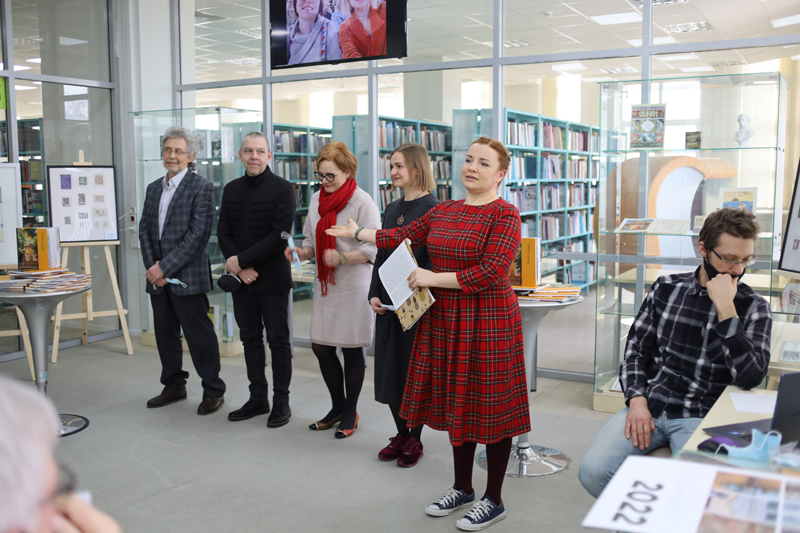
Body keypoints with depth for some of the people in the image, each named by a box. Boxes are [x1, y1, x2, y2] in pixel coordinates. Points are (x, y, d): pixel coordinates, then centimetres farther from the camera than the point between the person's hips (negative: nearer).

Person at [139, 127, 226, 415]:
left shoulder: (201, 187, -8)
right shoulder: (154, 188, 15)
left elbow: (198, 235, -15)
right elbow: (144, 230, 13)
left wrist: (165, 267, -16)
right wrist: (152, 267, -2)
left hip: (187, 277, -7)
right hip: (158, 279, 7)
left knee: (199, 335, -1)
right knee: (165, 334, 15)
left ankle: (213, 391, 12)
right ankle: (174, 386, 30)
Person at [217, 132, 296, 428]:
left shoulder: (282, 189, -7)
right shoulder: (231, 189, 10)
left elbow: (279, 235, -16)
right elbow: (223, 233, 8)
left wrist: (241, 260, -17)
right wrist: (240, 268, -8)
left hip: (272, 279, -5)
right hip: (241, 279, 6)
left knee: (278, 340, 3)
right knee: (250, 338, 12)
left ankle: (281, 401, 14)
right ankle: (258, 398, 24)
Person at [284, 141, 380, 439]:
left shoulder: (362, 202, -12)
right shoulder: (317, 199, 9)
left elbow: (373, 248, -16)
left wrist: (342, 258, -28)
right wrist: (301, 253, -4)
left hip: (354, 284, -6)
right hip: (325, 283, 7)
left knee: (352, 349, 5)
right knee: (320, 347, 9)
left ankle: (351, 413, 22)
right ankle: (338, 406, 29)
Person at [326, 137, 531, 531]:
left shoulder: (505, 214, -11)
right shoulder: (443, 211, 10)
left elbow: (491, 273, -20)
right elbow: (403, 236, 22)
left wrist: (434, 278, -16)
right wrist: (358, 233, 30)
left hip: (487, 323, -6)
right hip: (445, 321, 7)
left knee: (491, 409, 4)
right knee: (457, 405, 15)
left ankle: (494, 501, 20)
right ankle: (462, 488, 33)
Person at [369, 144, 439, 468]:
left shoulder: (432, 209, -10)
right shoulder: (392, 210, 13)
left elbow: (434, 261, -13)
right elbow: (381, 255, 14)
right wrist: (374, 294, 3)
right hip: (388, 304, 7)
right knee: (389, 369, 11)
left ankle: (414, 440, 17)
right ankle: (401, 434, 27)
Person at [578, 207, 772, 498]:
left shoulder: (753, 307, 2)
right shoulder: (666, 288, 9)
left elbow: (750, 377, -12)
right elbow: (636, 351, 11)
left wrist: (725, 308, -17)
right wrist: (637, 401, -6)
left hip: (702, 418, -2)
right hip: (648, 409, 2)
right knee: (592, 471, -19)